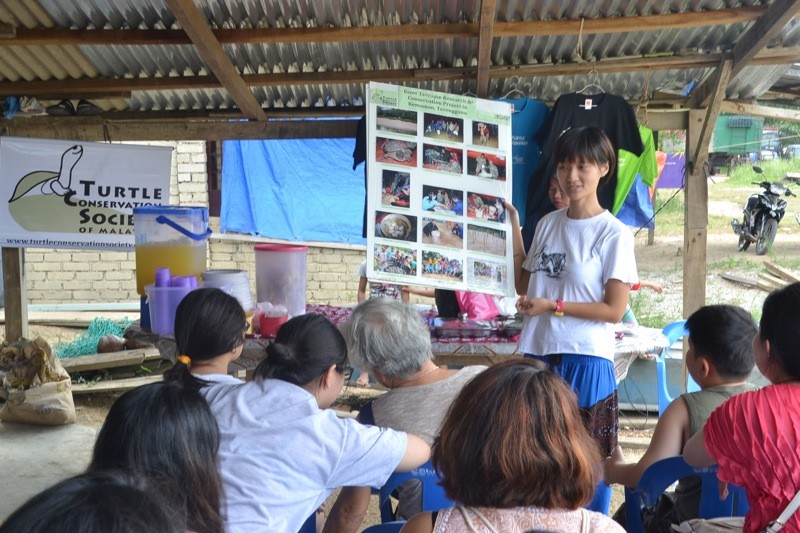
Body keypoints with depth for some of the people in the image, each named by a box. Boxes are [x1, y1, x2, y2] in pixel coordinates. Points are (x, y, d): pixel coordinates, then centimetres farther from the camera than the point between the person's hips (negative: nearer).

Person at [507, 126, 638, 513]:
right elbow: (525, 287, 13)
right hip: (537, 354, 5)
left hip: (586, 360, -5)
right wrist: (513, 230, 7)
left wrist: (554, 306, -15)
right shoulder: (548, 224, 7)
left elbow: (614, 310, -11)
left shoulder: (614, 234, -8)